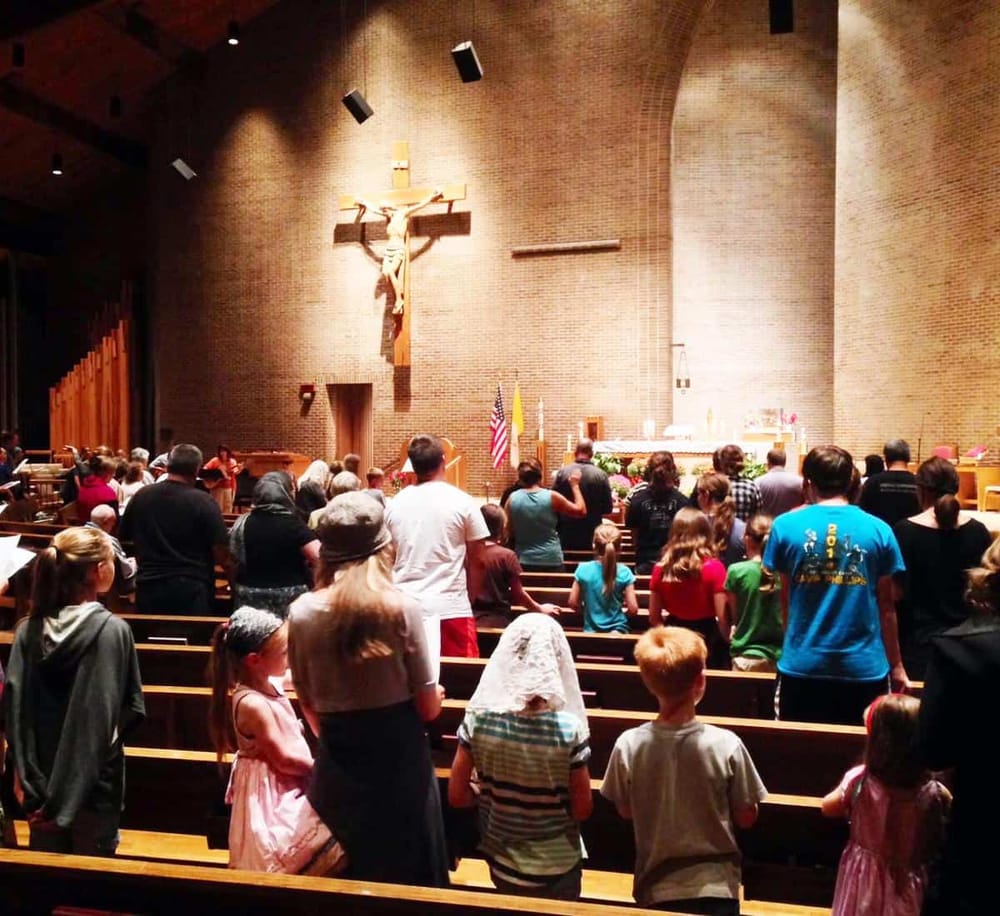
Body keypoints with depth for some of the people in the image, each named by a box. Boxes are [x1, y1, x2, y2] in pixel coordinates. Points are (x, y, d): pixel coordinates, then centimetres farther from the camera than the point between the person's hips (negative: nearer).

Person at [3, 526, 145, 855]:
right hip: (94, 779, -4)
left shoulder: (28, 630, -4)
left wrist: (28, 777, -2)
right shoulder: (113, 630, -16)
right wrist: (107, 738, 1)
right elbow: (132, 707, -15)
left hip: (42, 780, 4)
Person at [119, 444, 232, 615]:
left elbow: (123, 536, 15)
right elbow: (221, 553, -13)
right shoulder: (203, 501, -12)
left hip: (149, 586, 4)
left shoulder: (141, 496, 2)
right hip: (192, 588, -4)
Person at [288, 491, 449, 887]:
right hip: (400, 757, -2)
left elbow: (308, 703, 3)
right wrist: (438, 696, 15)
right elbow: (428, 707, -8)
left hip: (336, 761, 2)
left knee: (341, 877, 21)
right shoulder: (401, 608, -15)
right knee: (406, 869, 18)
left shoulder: (302, 612, -8)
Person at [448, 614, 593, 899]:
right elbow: (583, 810, -15)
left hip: (501, 862, 2)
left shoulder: (478, 719, -18)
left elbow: (457, 796, -10)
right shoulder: (569, 729, -24)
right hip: (556, 866, -1)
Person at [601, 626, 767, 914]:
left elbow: (626, 811, 1)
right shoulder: (726, 744, -18)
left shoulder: (628, 745, -14)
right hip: (716, 888, -1)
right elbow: (746, 818, -6)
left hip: (656, 889, 1)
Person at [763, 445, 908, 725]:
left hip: (802, 666, 0)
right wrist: (897, 666, 13)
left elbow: (785, 598, 6)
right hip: (864, 667, 0)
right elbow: (886, 605, 3)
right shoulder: (879, 530, -3)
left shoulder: (785, 526, -4)